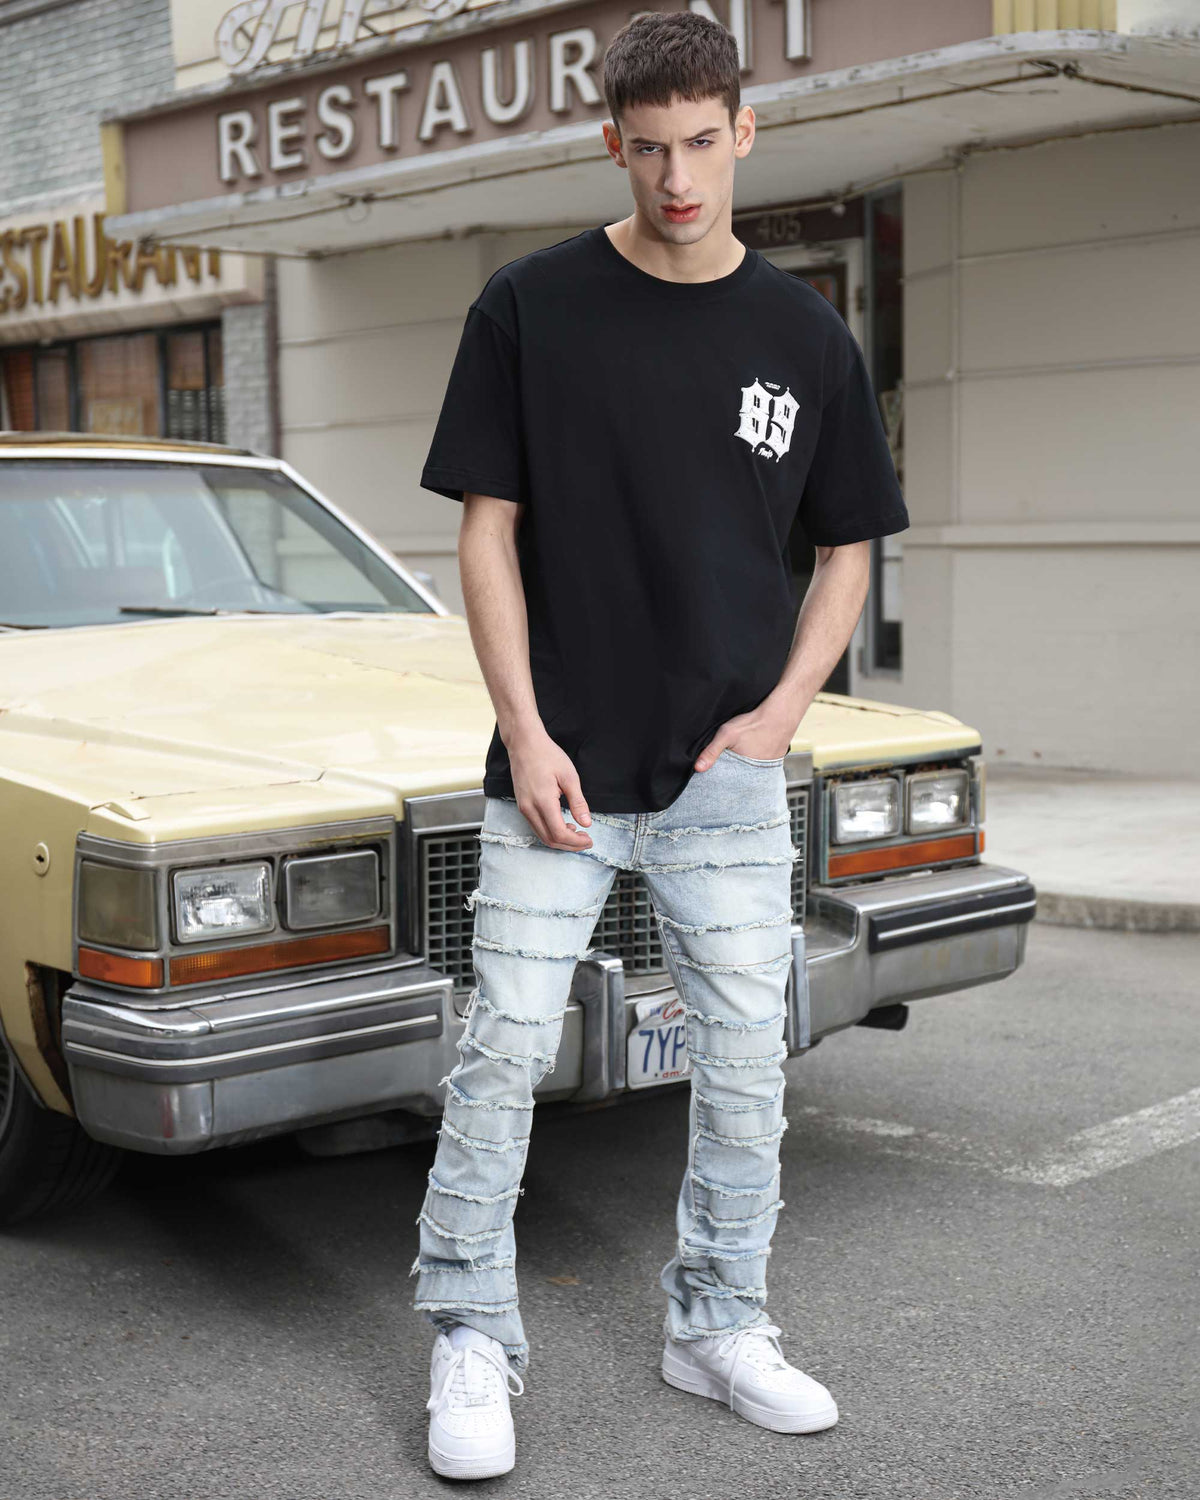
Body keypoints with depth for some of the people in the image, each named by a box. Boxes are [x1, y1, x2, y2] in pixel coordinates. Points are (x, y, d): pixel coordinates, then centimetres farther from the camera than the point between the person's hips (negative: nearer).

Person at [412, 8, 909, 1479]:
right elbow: (489, 529, -2)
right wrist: (526, 733, -10)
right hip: (557, 767, -2)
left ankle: (718, 1326, 27)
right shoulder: (531, 307, -2)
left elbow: (848, 547, 10)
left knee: (744, 1062, 9)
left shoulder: (806, 336, 3)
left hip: (729, 779, 2)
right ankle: (471, 1340, 16)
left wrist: (780, 710, -3)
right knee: (501, 1052, 0)